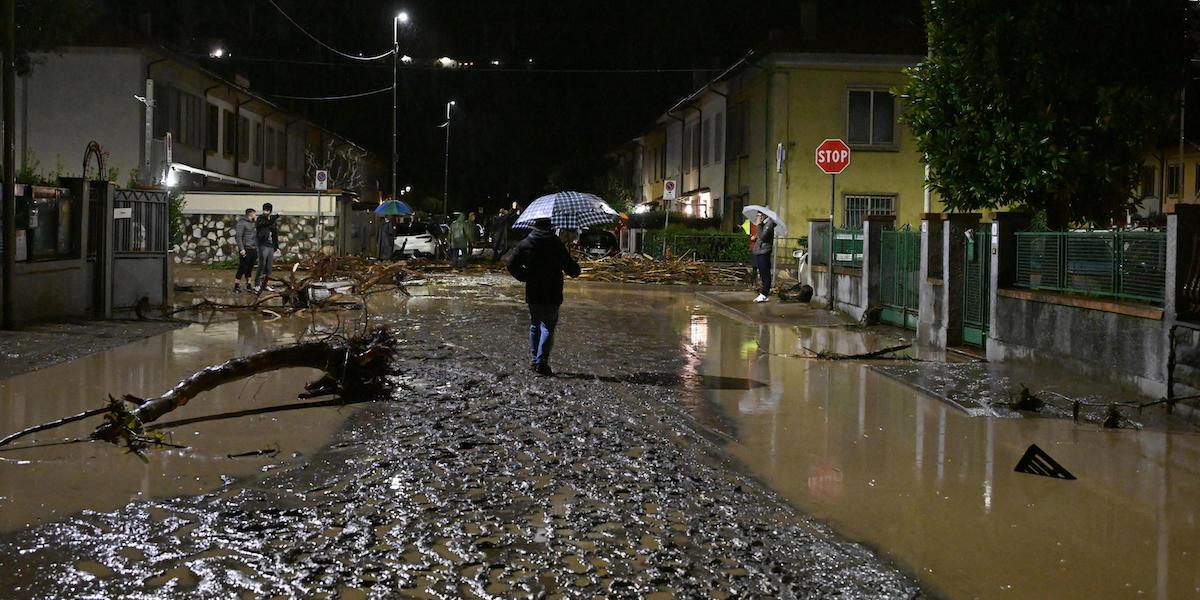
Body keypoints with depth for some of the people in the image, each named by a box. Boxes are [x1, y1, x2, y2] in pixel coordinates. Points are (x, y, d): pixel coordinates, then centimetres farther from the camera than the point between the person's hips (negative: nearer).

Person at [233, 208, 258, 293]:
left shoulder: (253, 223, 18)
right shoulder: (242, 223, -8)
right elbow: (238, 236, -14)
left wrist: (257, 249, 19)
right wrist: (241, 249, -20)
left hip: (253, 250, 8)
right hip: (245, 250, -8)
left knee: (250, 269, 12)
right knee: (242, 269, -5)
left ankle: (249, 286, 17)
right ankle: (236, 286, 1)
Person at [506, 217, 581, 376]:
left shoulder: (525, 244, -1)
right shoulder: (556, 244, -10)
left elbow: (511, 265, 0)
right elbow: (571, 269, -8)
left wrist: (525, 277, 11)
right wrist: (575, 270, 14)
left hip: (532, 294, 4)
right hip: (551, 295, -4)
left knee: (535, 326, 18)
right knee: (548, 327, -1)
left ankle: (534, 359, 22)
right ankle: (542, 362, -10)